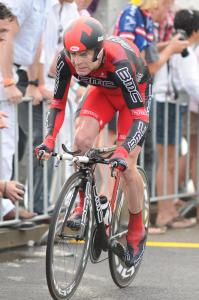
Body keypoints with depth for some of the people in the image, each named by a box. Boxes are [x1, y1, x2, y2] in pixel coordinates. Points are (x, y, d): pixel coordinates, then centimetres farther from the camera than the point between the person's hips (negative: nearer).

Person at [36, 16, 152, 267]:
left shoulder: (118, 62, -42)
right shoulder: (67, 60, -29)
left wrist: (123, 151, -56)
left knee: (126, 165, -12)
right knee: (81, 139, -23)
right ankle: (84, 205, -3)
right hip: (103, 91, 4)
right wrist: (49, 139, -34)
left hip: (135, 92, -4)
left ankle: (137, 233, 8)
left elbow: (140, 117, -42)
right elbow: (57, 104, -18)